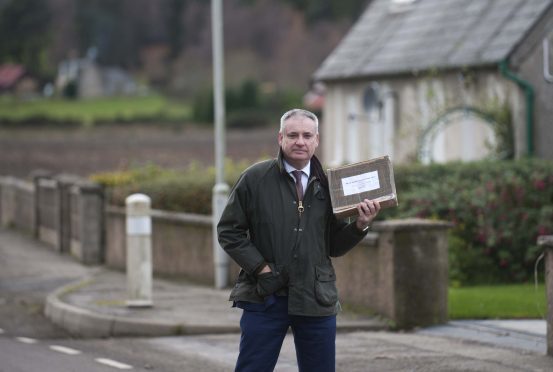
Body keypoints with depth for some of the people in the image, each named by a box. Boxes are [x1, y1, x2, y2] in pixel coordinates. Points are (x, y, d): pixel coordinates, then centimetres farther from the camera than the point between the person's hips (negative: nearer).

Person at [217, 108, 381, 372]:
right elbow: (228, 230, 2)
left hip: (317, 300, 3)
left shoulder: (327, 185, 8)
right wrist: (260, 267, -8)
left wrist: (360, 225, -7)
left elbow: (335, 246, 10)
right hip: (265, 297, -3)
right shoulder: (255, 179, 0)